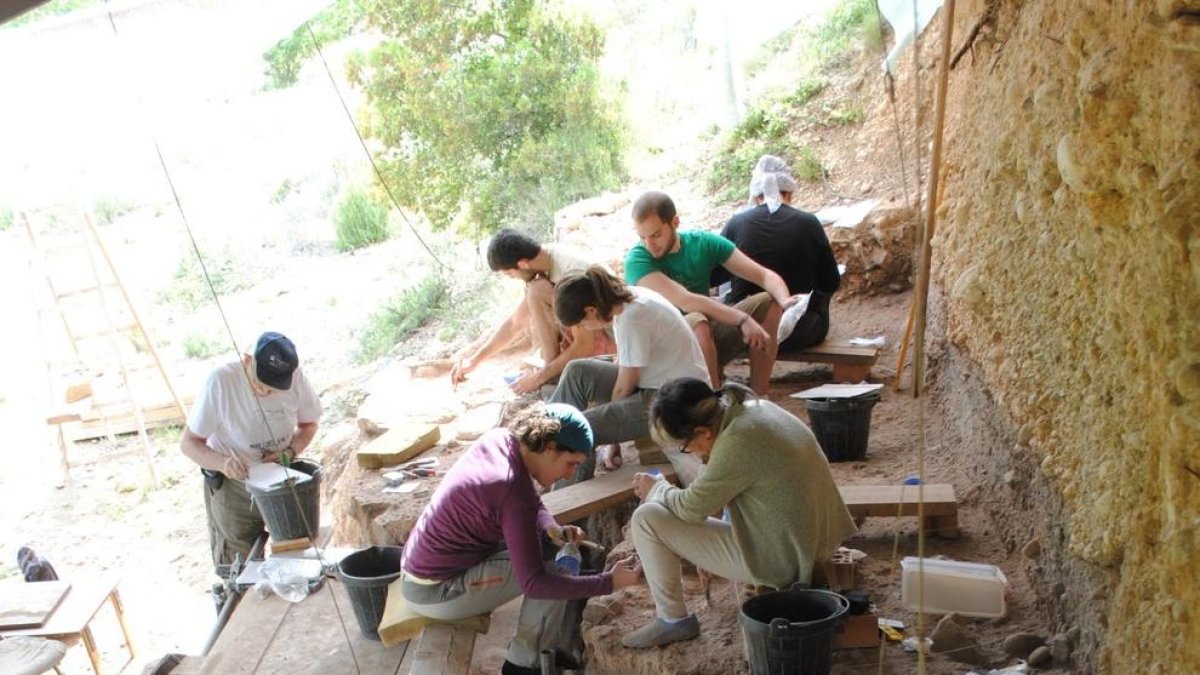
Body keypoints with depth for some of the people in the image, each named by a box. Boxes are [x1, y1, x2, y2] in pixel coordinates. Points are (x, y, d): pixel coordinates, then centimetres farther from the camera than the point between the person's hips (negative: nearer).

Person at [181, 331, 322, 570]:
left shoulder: (295, 376, -16)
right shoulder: (221, 381, -24)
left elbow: (308, 424, 3)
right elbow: (188, 442, -17)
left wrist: (289, 453, -16)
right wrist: (222, 463, -36)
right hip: (233, 486, -3)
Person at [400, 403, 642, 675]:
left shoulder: (498, 439, -5)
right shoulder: (512, 490, -29)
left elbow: (533, 504, 10)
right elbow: (534, 582, -28)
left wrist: (552, 529, -11)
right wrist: (609, 582, -24)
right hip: (434, 593, -9)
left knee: (558, 547, 10)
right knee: (555, 568, -14)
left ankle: (556, 646, 18)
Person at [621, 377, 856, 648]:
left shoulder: (737, 443, -26)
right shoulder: (759, 408, 1)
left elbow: (690, 509, -14)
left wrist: (656, 489, 4)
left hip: (782, 558, -9)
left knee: (646, 519, -7)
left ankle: (673, 620, 8)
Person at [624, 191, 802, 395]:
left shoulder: (704, 243, -2)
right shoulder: (637, 260, -16)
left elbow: (764, 275, -8)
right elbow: (684, 300, -30)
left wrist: (784, 301, -28)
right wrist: (742, 319, -36)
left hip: (710, 343, 6)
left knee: (769, 302, -12)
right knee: (697, 323, -36)